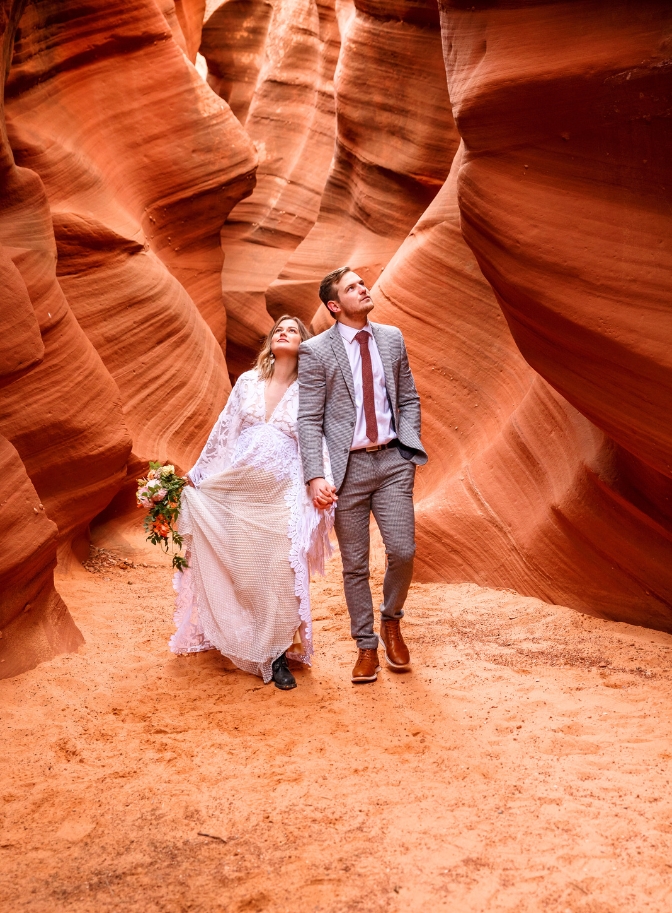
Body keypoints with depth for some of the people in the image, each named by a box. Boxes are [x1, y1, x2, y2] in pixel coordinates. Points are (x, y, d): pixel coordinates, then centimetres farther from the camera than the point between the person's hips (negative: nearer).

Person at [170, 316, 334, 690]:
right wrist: (197, 475, 15)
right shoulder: (248, 382, 10)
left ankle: (277, 655, 5)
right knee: (238, 570, 7)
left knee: (280, 575, -7)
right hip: (235, 488, 3)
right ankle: (242, 643, 26)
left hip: (281, 493, -2)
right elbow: (223, 431, 14)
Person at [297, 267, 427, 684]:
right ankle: (367, 647, 20)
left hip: (392, 461, 2)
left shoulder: (392, 338, 9)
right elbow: (309, 420, -6)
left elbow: (409, 399, 16)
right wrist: (316, 476, -16)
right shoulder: (315, 351, -3)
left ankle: (391, 621, 23)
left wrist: (410, 447, 3)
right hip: (348, 466, -2)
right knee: (355, 565, 5)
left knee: (403, 551, -6)